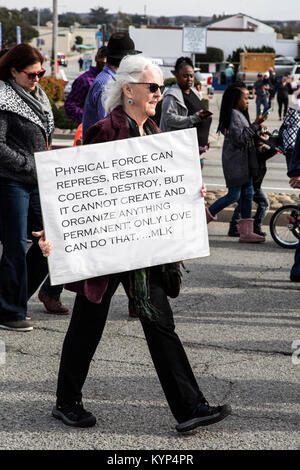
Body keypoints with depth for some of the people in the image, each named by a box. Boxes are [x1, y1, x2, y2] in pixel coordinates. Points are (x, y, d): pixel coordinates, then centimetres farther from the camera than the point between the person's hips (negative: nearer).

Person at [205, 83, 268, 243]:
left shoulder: (240, 114, 17)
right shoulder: (233, 114, -14)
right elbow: (239, 138, -20)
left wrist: (257, 126, 10)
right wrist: (255, 125, -18)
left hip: (244, 161, 10)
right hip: (235, 162, -10)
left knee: (248, 193, 5)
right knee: (234, 195, -7)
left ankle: (246, 232, 5)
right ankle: (207, 214, 11)